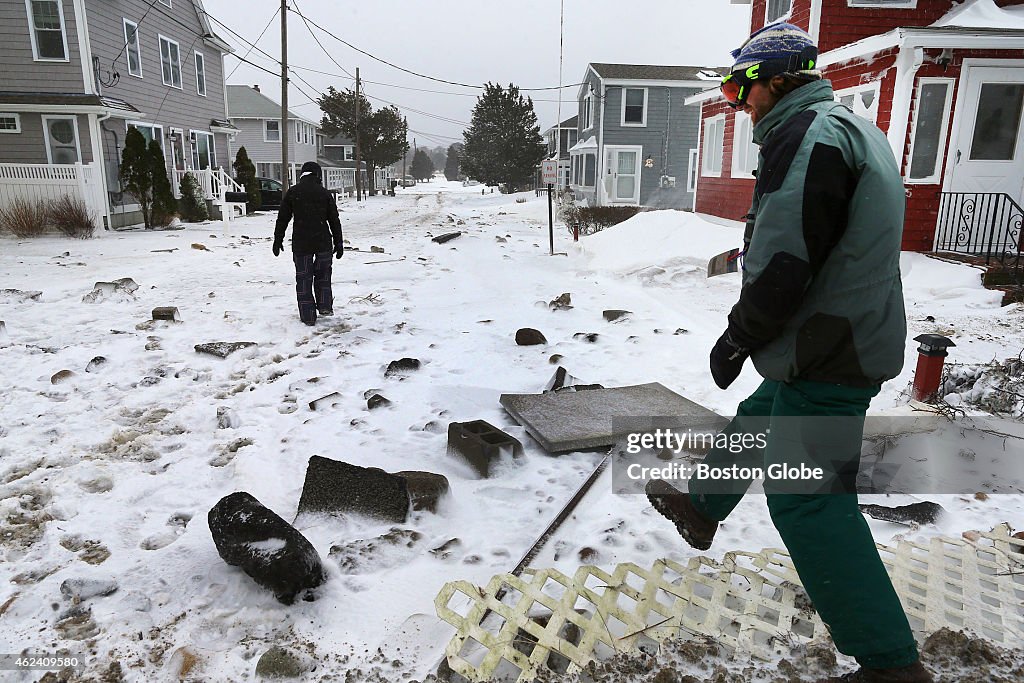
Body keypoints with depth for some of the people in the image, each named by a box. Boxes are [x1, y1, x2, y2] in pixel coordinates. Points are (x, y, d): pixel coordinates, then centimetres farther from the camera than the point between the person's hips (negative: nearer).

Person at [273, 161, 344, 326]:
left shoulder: (292, 192, 3)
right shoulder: (324, 193, 2)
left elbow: (282, 219, 5)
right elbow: (334, 221, 4)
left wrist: (278, 240, 13)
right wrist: (338, 244, 10)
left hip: (300, 244, 0)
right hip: (323, 241, 0)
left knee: (303, 278, 6)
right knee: (323, 274, 20)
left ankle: (308, 316, 8)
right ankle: (325, 305, 15)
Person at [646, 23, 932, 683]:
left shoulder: (805, 135, -16)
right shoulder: (856, 129, 17)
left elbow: (782, 264, -25)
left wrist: (738, 339, -10)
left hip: (825, 356, -10)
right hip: (858, 339, 10)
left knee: (807, 498, -3)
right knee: (756, 421, 25)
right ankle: (702, 507, 47)